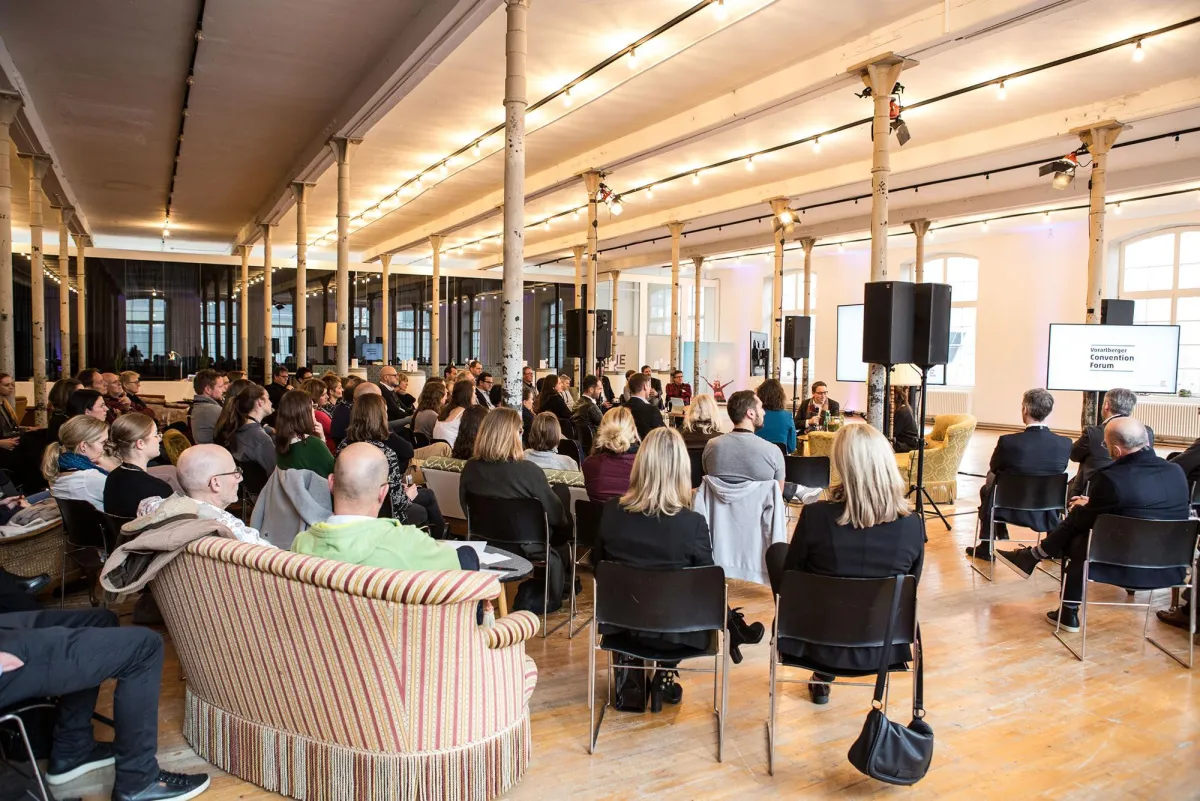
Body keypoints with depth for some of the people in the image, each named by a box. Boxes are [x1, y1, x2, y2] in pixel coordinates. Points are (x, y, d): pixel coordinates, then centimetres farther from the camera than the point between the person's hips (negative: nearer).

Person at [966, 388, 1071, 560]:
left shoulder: (1007, 441, -23)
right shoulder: (1065, 444, -15)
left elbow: (993, 469, -2)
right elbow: (1059, 471, 5)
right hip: (1047, 514, 3)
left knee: (987, 489, 30)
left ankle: (986, 548, 35)